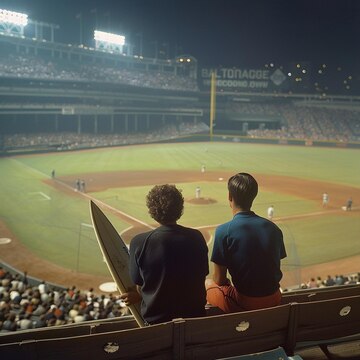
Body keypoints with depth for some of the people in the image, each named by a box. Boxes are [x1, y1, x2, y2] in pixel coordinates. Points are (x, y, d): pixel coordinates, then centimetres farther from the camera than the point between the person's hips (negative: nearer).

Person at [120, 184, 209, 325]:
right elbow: (202, 276, 4)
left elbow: (140, 288, -8)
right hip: (194, 313, 2)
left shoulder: (139, 242, -15)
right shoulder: (197, 238, -7)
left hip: (155, 319, -2)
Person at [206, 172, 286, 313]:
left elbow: (219, 280, -9)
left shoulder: (224, 231, -15)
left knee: (208, 284, 21)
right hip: (274, 300, 5)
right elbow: (274, 270, 9)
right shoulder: (273, 228, 0)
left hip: (244, 303, -5)